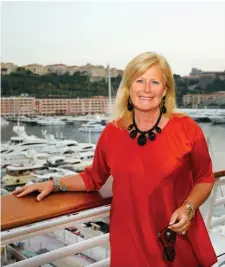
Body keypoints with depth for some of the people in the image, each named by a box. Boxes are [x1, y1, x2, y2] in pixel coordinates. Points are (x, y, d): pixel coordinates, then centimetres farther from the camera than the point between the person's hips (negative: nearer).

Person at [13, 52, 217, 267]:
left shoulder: (187, 129, -10)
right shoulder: (112, 132, -5)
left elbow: (204, 178, 2)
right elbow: (94, 177, 11)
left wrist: (188, 207, -14)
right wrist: (55, 184, 2)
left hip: (180, 239, -1)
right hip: (129, 237, 1)